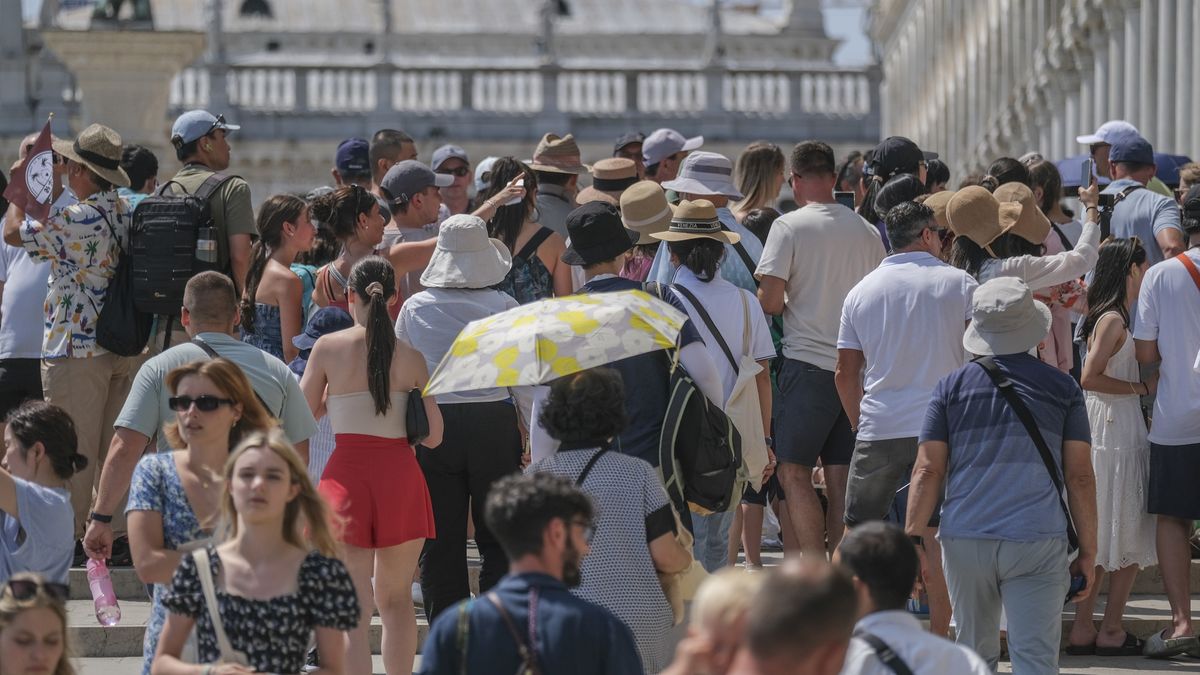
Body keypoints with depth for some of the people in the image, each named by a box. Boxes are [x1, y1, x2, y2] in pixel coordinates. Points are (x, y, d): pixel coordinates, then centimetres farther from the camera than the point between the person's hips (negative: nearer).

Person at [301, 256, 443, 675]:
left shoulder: (328, 347, -1)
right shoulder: (410, 357, 2)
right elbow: (434, 434, 4)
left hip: (347, 474, -2)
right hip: (400, 472, 2)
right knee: (396, 600, 17)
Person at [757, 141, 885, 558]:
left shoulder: (790, 226, -7)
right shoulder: (866, 231, 8)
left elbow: (770, 300, -11)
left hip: (808, 364, -5)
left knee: (794, 470, 0)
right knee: (841, 476, 8)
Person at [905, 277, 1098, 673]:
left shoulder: (951, 388, 6)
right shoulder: (1062, 388, 5)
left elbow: (928, 470, 2)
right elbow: (1080, 476, 4)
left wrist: (912, 538, 5)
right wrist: (1088, 552, 9)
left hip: (964, 540, 2)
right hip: (1037, 543, -2)